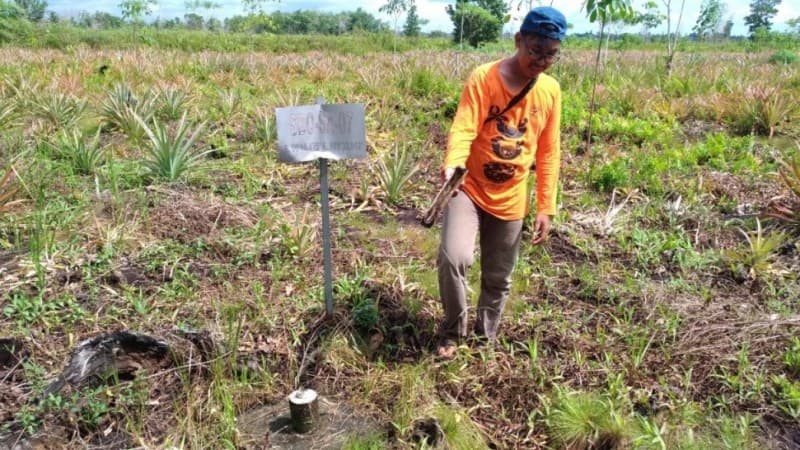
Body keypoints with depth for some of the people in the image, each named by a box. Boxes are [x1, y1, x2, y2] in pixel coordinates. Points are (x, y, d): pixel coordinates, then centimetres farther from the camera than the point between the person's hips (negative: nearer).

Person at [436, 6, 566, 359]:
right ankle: (452, 332, 4)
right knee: (453, 257, -23)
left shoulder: (551, 91, 0)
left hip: (511, 200, 4)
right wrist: (453, 164, -44)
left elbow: (549, 153, 5)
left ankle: (486, 339, 36)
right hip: (470, 189, -3)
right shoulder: (483, 78, -12)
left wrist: (546, 207, 3)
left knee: (498, 280, 12)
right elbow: (463, 128, -23)